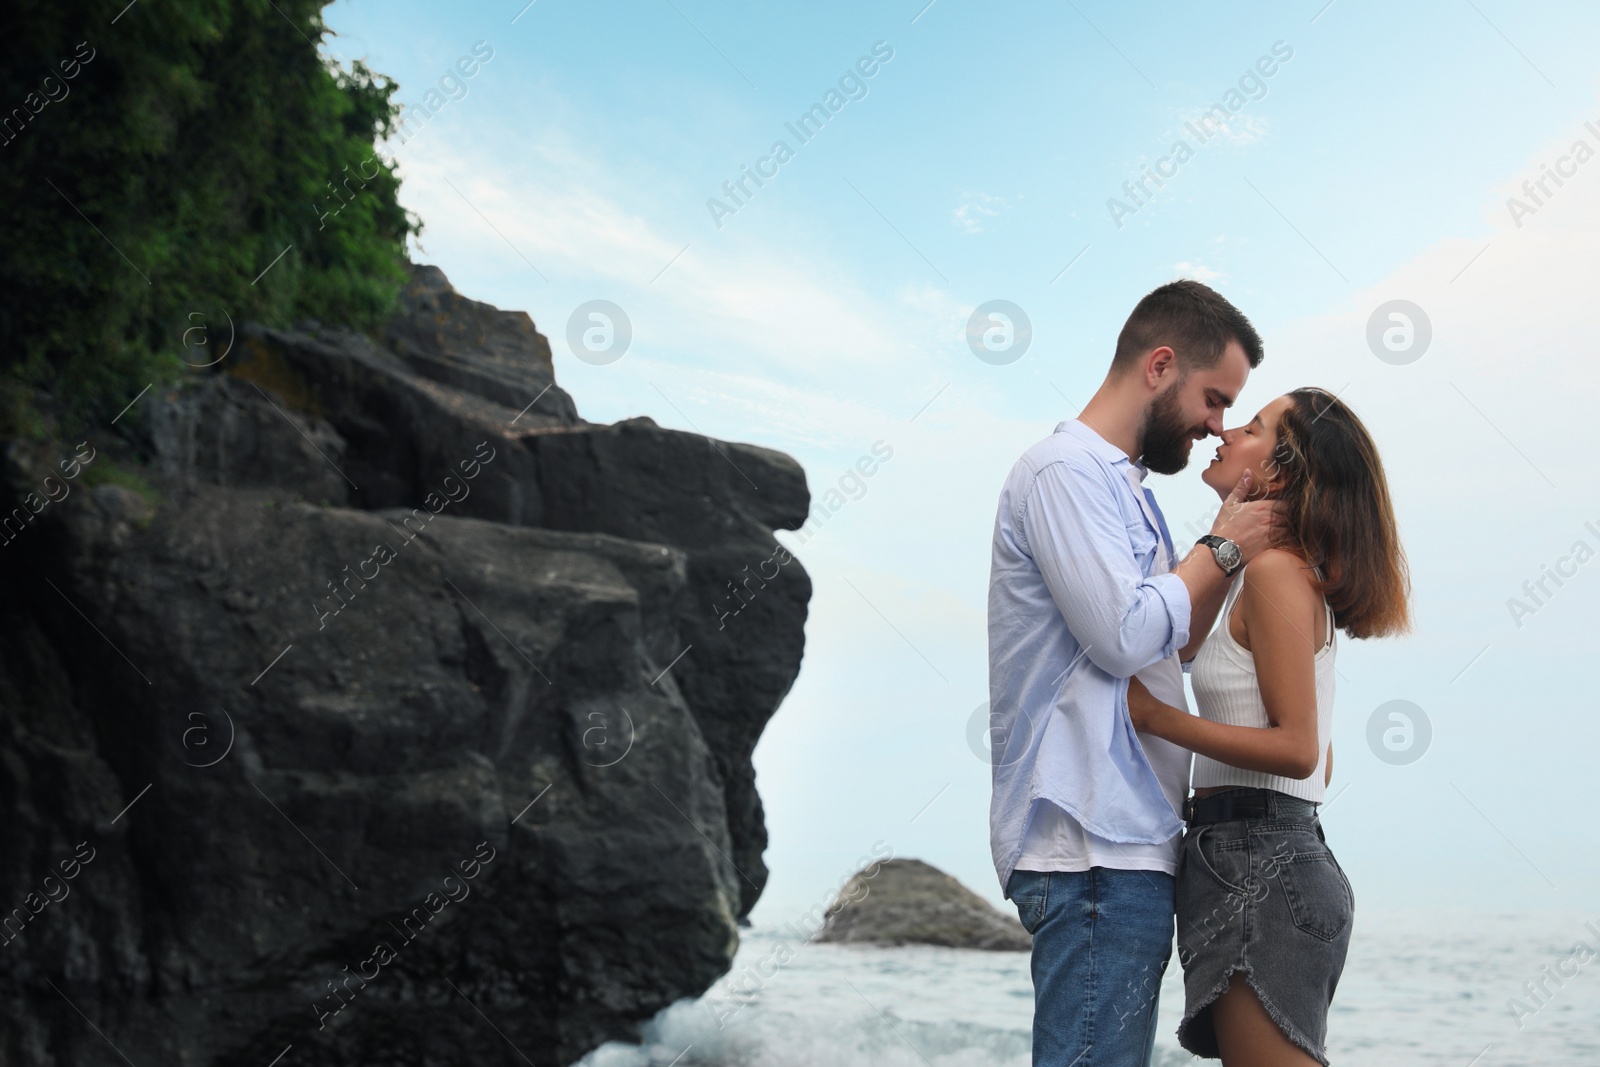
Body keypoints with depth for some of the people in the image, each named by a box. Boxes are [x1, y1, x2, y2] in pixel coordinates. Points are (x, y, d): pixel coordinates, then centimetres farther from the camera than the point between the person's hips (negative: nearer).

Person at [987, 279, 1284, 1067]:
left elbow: (1175, 644, 24)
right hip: (1095, 846, -10)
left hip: (1127, 836, 10)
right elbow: (1125, 635, -19)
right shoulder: (1067, 469, -10)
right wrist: (1224, 549, -6)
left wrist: (1230, 538, 14)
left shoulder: (1119, 483, 22)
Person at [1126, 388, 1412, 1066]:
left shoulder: (1274, 571, -10)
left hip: (1259, 867, -10)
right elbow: (1318, 764, 21)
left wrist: (1153, 714, -15)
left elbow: (1296, 750, -17)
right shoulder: (1298, 575, 18)